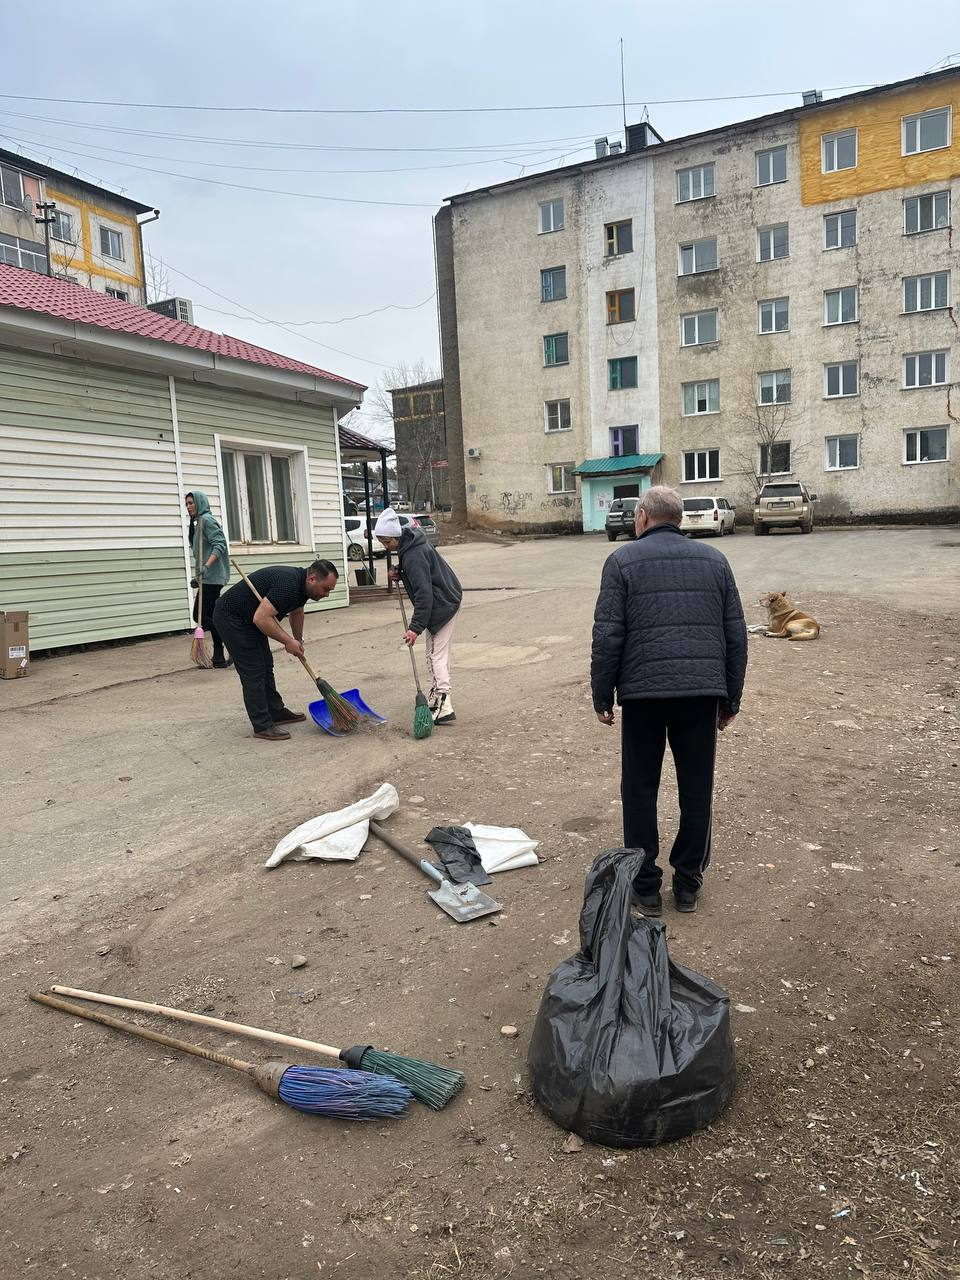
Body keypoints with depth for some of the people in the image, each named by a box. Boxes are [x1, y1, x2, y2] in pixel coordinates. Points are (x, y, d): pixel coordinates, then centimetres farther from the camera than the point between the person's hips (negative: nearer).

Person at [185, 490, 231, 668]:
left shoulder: (206, 519, -8)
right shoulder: (198, 522, 22)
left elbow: (219, 544, -20)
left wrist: (206, 566, -31)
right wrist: (197, 577, 23)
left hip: (212, 576, -10)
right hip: (209, 578, 10)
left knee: (200, 616, -10)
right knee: (211, 616, 9)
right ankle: (219, 657, 12)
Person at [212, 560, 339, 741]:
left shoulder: (301, 583, 1)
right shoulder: (288, 585, -30)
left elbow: (296, 612, 21)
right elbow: (261, 618, -34)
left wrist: (298, 642, 22)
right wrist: (288, 641, -25)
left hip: (248, 617, 10)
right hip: (230, 617, -10)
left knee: (265, 666, 15)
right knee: (253, 671, -7)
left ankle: (276, 712, 26)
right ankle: (262, 726, 0)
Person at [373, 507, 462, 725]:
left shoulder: (413, 556, -24)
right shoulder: (410, 542, 7)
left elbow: (423, 593, -27)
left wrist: (415, 627, -26)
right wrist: (399, 574, 5)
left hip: (442, 605, -10)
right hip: (448, 599, 10)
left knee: (436, 654, -11)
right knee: (441, 653, 15)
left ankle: (443, 707, -14)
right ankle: (438, 697, 24)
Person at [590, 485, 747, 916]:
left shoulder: (623, 561, 1)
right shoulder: (714, 560, 12)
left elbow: (607, 637, -6)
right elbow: (736, 636, 11)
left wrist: (602, 698, 3)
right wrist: (731, 699, 17)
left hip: (643, 692, -3)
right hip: (704, 692, 3)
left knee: (640, 790, 8)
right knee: (697, 789, 12)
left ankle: (645, 887, 15)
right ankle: (688, 883, 21)